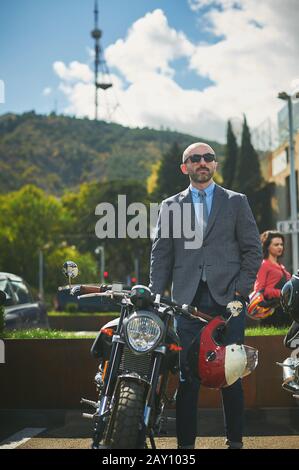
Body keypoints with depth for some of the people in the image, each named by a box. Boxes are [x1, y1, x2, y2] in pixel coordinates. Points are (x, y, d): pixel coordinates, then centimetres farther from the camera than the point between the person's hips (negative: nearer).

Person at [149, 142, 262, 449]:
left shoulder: (236, 202, 11)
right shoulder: (170, 207, 14)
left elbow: (253, 249, 7)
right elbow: (161, 255, 10)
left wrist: (241, 289, -5)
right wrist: (155, 297, -1)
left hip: (228, 298, 0)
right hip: (188, 300, 1)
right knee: (187, 376, -2)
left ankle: (235, 441, 14)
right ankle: (185, 443, 6)